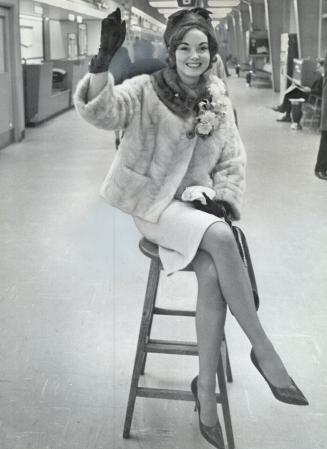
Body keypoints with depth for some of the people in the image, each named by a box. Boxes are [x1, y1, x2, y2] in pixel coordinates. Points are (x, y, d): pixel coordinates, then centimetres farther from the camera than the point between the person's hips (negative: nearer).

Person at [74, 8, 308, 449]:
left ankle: (206, 389, -15)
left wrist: (222, 199, -4)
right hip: (156, 204, -3)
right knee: (220, 237, -32)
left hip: (199, 207, 4)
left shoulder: (220, 104, 10)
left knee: (211, 275, -27)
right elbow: (102, 111, -20)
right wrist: (104, 59, -36)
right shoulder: (147, 90, -3)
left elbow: (233, 164, 14)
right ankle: (263, 350, -20)